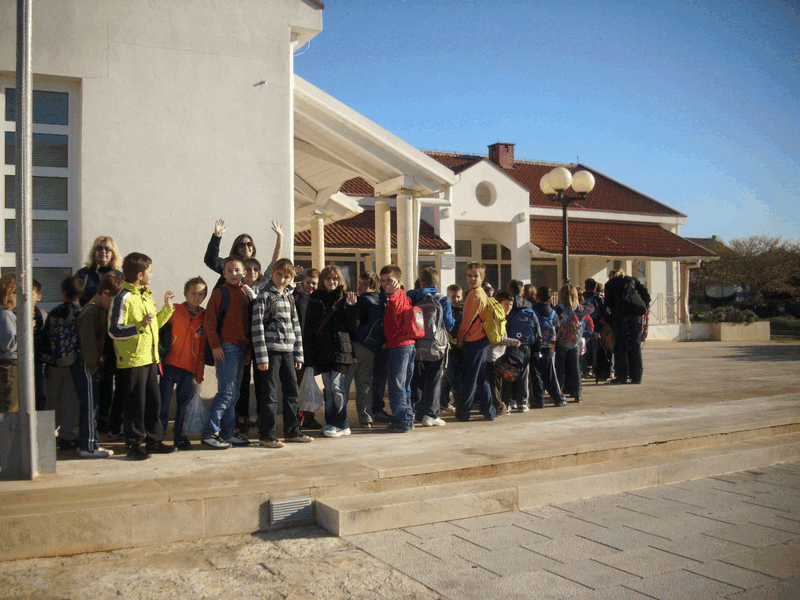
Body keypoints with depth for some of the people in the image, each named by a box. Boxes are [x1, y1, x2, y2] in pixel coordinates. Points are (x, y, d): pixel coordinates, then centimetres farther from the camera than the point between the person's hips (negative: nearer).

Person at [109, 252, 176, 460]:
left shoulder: (147, 296, 16)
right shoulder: (123, 298, -12)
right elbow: (114, 330, -18)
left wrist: (167, 308, 17)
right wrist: (139, 326, -29)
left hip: (150, 358, 8)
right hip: (132, 360, -8)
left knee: (154, 401, 12)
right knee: (135, 404, -1)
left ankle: (153, 441, 23)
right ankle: (134, 444, 9)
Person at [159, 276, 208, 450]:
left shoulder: (205, 317, 8)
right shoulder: (175, 311, 2)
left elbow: (203, 346, 9)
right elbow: (159, 330, 1)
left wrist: (200, 371, 7)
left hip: (189, 369, 2)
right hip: (170, 365, -2)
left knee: (183, 403, 6)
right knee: (164, 402, -1)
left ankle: (179, 437, 16)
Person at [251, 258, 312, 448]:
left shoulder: (290, 298, 15)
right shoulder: (264, 297, -4)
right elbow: (257, 328, -9)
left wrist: (298, 354, 14)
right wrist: (261, 357, -14)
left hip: (288, 351, 7)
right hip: (271, 350, -6)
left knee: (292, 391, 11)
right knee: (270, 394, -4)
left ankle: (292, 431, 21)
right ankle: (267, 435, 3)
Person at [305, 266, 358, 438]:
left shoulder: (345, 298, 5)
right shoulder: (316, 298, 11)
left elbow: (352, 326, 1)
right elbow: (309, 325, 12)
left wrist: (351, 306, -13)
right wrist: (309, 347, 4)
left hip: (340, 346, -3)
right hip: (322, 349, 3)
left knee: (336, 385, -7)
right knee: (328, 387, 6)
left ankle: (341, 425, 0)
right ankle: (331, 422, 14)